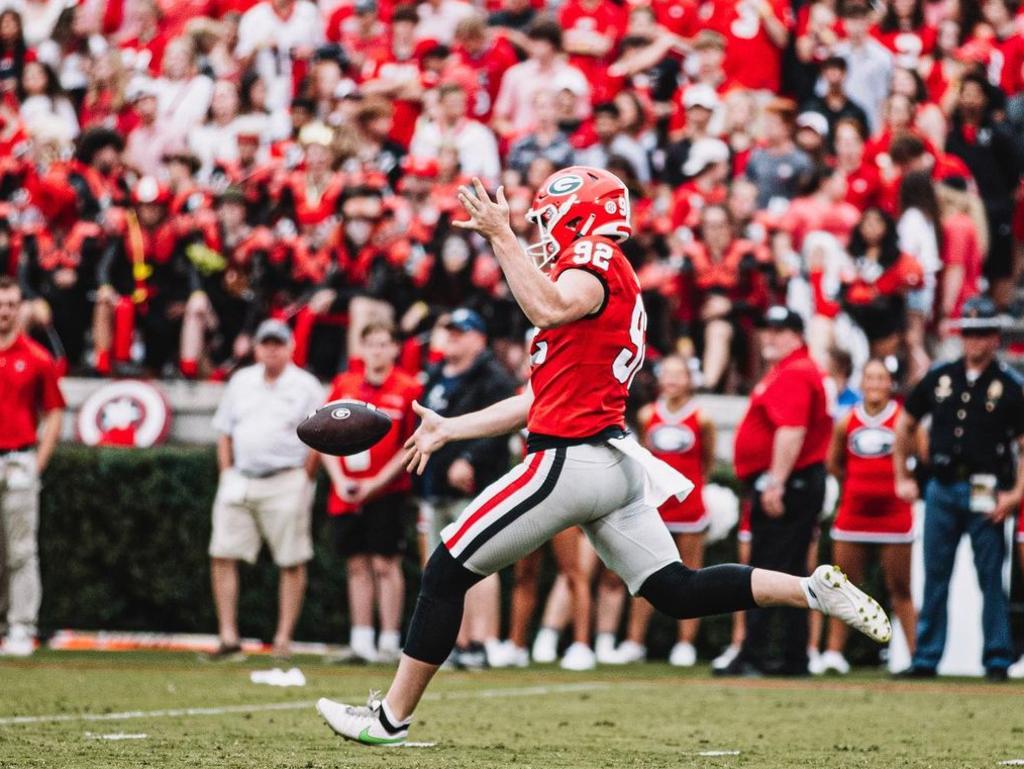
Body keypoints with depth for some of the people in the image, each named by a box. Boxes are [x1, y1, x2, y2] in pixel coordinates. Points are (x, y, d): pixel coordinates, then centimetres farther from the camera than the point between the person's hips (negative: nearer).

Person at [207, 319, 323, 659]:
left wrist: (302, 481, -5)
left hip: (286, 482, -4)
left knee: (292, 563, -2)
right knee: (222, 556, -3)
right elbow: (224, 432, 17)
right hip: (239, 479, 4)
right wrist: (227, 474, 7)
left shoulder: (305, 386, 1)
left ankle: (283, 638, 4)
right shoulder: (241, 382, 13)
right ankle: (228, 638, -1)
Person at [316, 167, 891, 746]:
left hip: (571, 459, -10)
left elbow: (550, 309, -29)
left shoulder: (595, 258, -4)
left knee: (447, 572, -1)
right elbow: (540, 401, 26)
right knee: (679, 592, 6)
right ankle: (814, 590, -4)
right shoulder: (614, 284, 24)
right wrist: (450, 430, 28)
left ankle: (391, 716, 4)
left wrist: (501, 236, -23)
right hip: (615, 464, 10)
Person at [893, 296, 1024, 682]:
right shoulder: (940, 378, 9)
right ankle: (925, 659, 11)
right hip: (942, 488, 4)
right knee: (935, 577, 7)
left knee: (991, 578, 0)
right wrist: (902, 477, 16)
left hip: (985, 491, -4)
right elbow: (906, 423, 20)